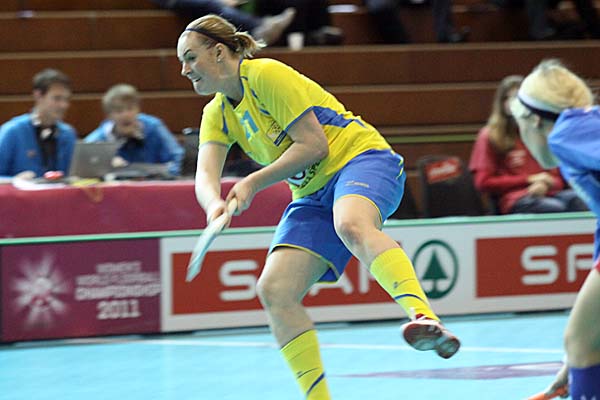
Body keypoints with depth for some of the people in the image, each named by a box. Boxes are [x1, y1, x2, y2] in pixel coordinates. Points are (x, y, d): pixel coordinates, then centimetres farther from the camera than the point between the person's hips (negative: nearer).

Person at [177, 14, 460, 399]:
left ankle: (425, 319, -64)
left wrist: (253, 183, -15)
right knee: (274, 291, -11)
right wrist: (216, 204, -25)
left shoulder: (266, 75, -10)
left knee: (352, 225, -42)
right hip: (314, 195, 8)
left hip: (361, 157, -8)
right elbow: (205, 177, -1)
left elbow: (313, 144, -14)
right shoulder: (218, 114, 13)